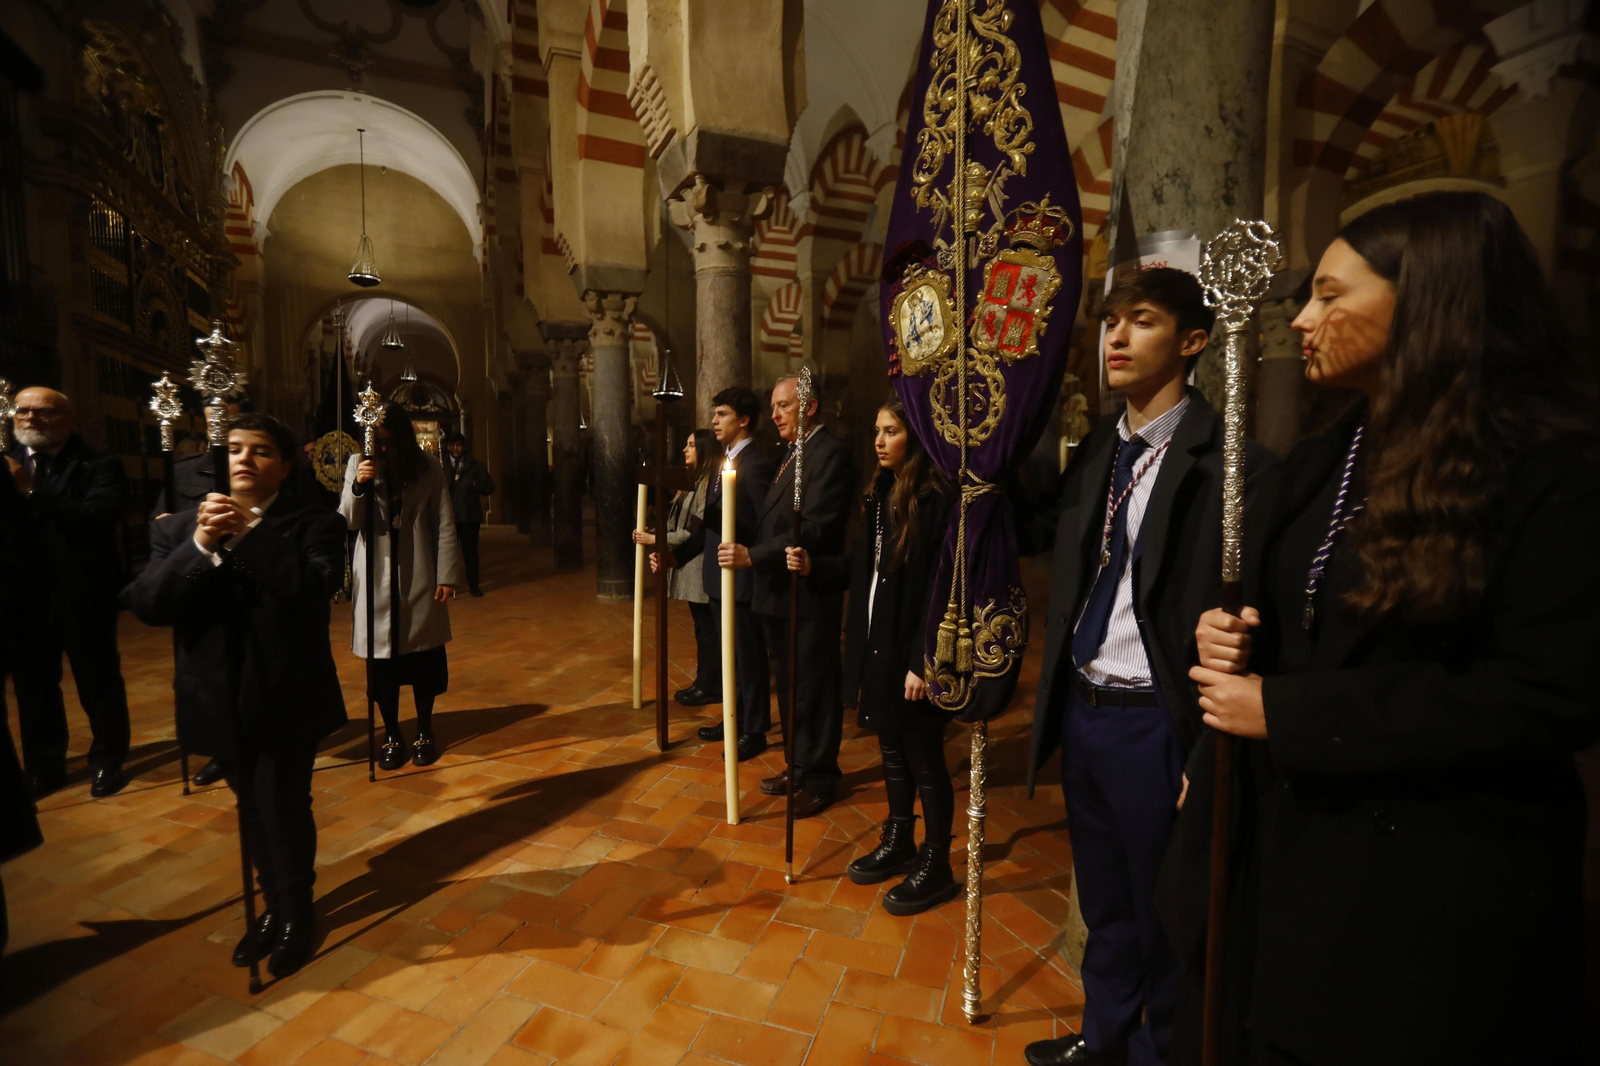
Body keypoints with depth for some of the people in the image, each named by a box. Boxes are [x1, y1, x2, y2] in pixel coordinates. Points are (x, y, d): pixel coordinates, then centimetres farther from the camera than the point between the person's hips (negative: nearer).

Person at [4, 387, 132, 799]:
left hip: (83, 595, -5)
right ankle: (44, 766, 30)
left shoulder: (98, 467, -5)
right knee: (33, 687, 15)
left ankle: (107, 761, 21)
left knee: (98, 684, 6)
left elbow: (96, 521, -21)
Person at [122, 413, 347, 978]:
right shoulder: (178, 528, 4)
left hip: (287, 698, -4)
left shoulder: (315, 525, -7)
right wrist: (200, 545, -20)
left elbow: (315, 587, -25)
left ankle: (295, 912, 25)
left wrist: (250, 529, -24)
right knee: (255, 807, 19)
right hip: (222, 699, 4)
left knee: (283, 806, 0)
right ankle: (275, 904, 39)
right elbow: (145, 604, -7)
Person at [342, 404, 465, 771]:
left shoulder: (428, 467, -1)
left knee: (423, 655, 7)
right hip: (376, 578, 1)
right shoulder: (359, 463, 2)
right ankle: (391, 734, 20)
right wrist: (358, 487, -19)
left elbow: (444, 524, -1)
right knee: (382, 656, 4)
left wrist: (447, 575, -5)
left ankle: (424, 733, 22)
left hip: (419, 576, -1)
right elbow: (348, 521, -1)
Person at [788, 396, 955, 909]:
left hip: (911, 653, -8)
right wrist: (813, 566, -1)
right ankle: (899, 842, 39)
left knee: (924, 759, 7)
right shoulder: (880, 494, 9)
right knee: (891, 750, 20)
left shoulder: (937, 500, -16)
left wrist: (923, 663, -20)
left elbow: (941, 590, -19)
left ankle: (936, 867, 25)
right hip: (874, 645, 8)